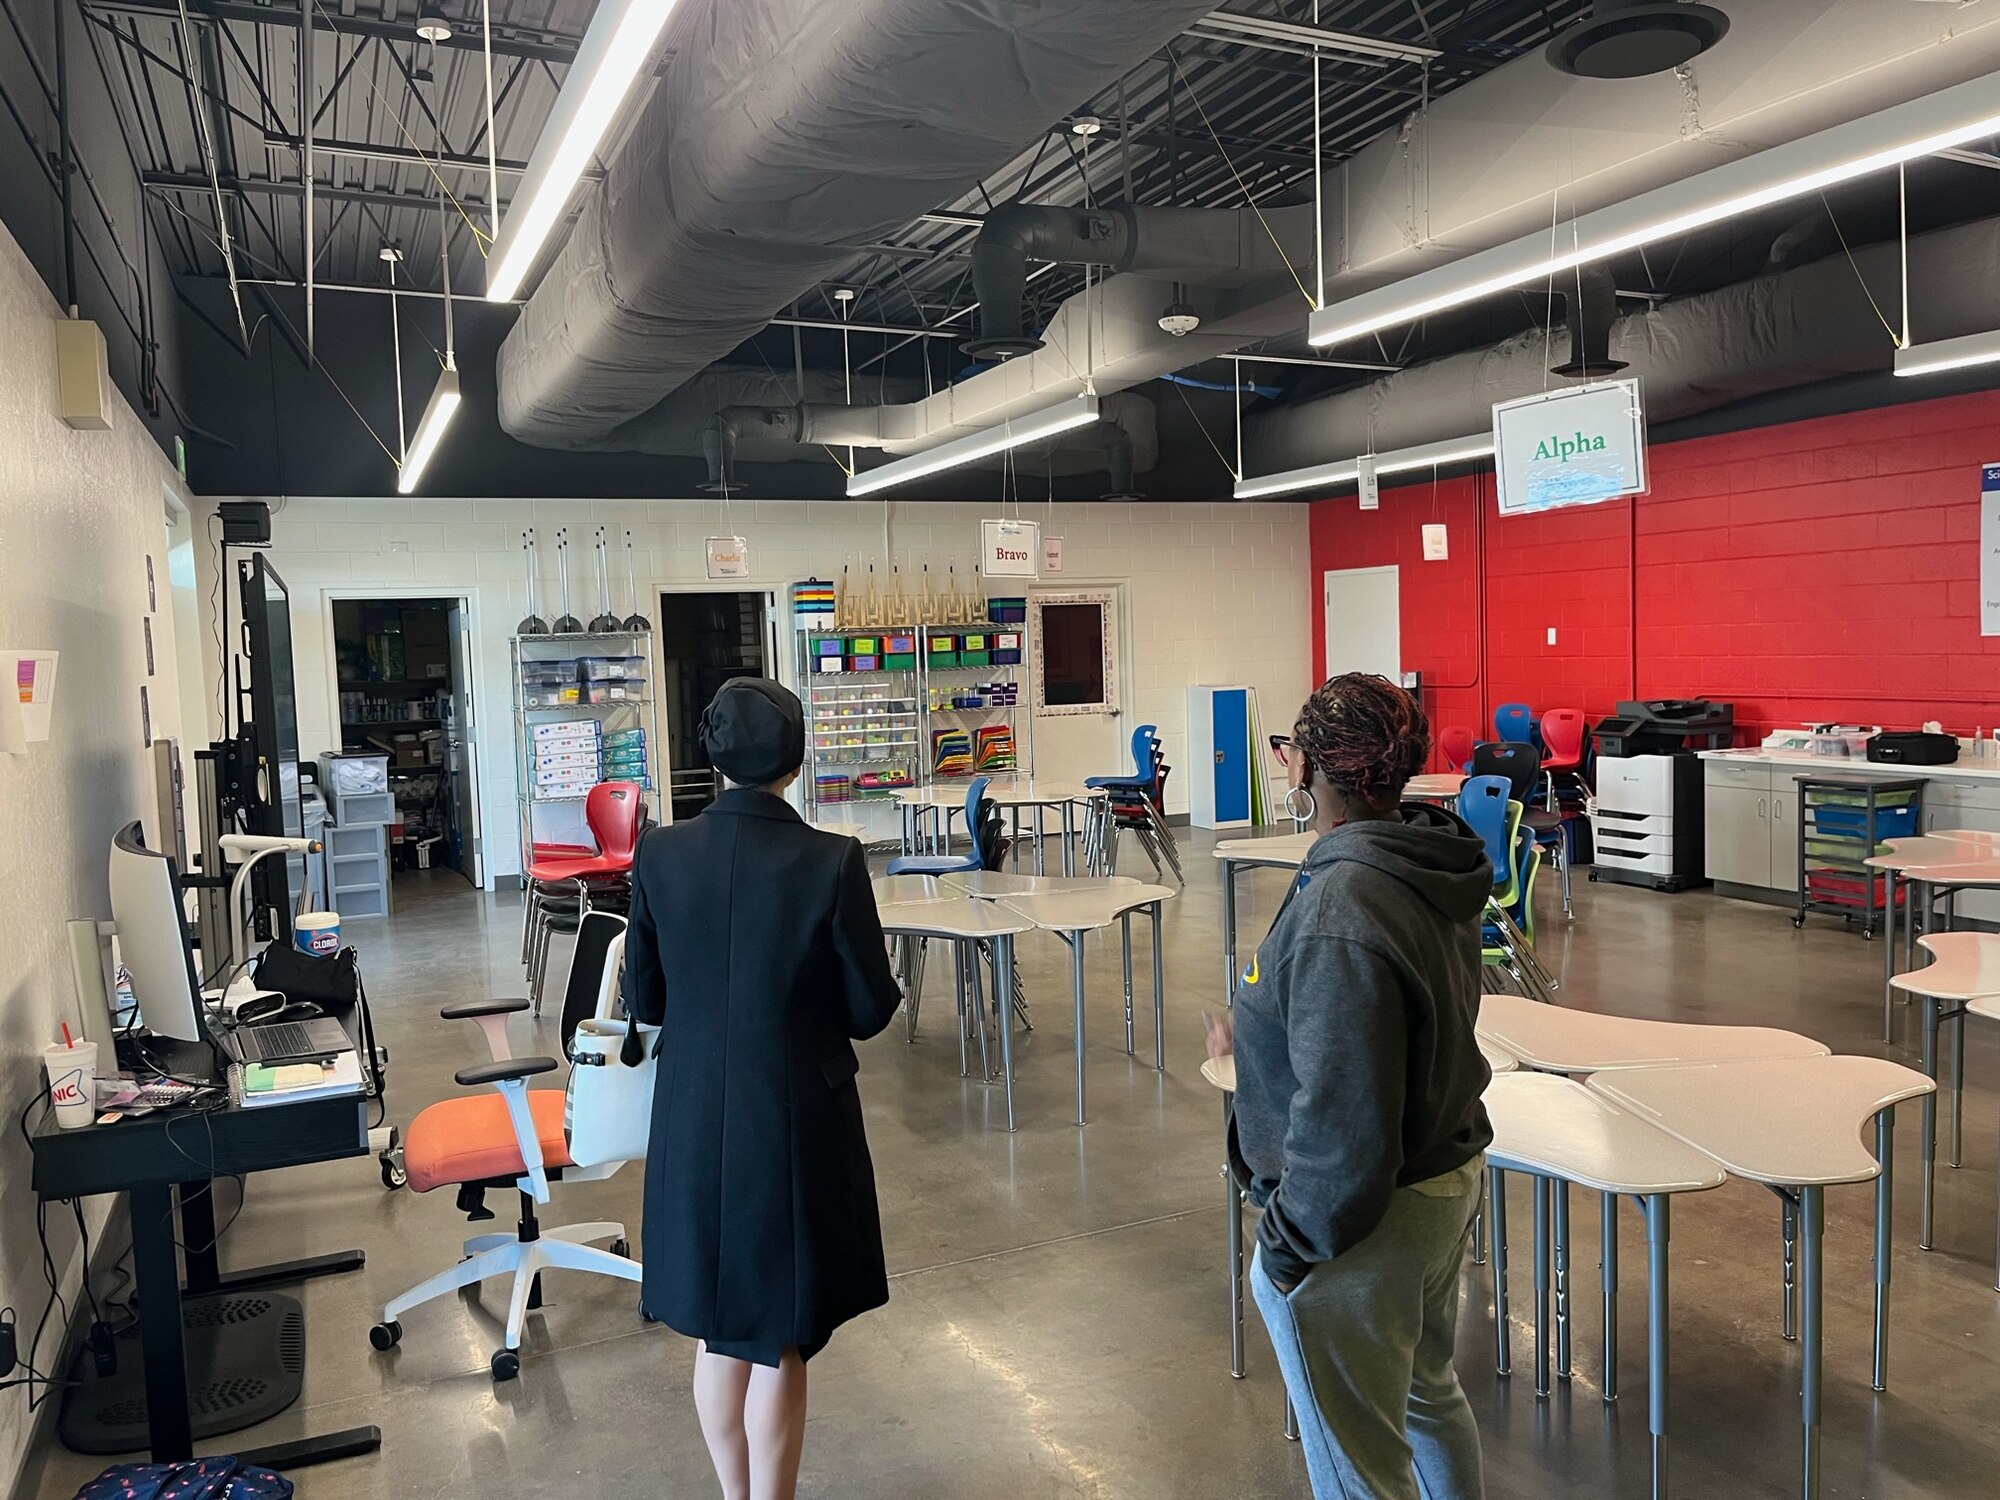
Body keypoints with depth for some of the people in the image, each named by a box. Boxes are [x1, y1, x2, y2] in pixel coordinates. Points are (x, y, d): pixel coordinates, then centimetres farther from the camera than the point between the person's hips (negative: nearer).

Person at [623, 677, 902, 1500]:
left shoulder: (660, 854, -9)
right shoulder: (832, 862, -18)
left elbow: (643, 999, 1)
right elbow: (871, 1010, -9)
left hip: (696, 1120, 4)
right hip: (794, 1124, -4)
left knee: (718, 1327, 22)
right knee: (779, 1339, 13)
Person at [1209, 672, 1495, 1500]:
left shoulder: (1340, 916, -32)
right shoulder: (1433, 868, -2)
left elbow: (1342, 1126, -29)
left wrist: (1288, 1244, -16)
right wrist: (1260, 1034, 10)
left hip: (1362, 1223, -9)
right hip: (1447, 1183, 9)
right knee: (1427, 1392, 31)